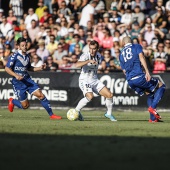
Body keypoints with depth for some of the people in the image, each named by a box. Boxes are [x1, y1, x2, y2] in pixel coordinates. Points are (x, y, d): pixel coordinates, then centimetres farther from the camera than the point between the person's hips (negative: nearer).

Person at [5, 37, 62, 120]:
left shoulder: (27, 56, 8)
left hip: (27, 80, 5)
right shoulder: (15, 56, -11)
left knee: (40, 95, -10)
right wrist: (16, 75, -27)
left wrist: (40, 68, 7)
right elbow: (7, 68, -13)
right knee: (25, 105, -2)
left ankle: (51, 115, -3)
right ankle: (12, 101, 30)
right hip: (18, 82, -5)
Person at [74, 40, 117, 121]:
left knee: (109, 95, -2)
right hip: (84, 81, -6)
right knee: (90, 96, -32)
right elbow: (77, 65, -38)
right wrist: (89, 61, -46)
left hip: (95, 80, 6)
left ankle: (109, 113, 19)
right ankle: (76, 111, -14)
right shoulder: (85, 56, -18)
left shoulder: (98, 56, 3)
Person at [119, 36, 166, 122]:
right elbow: (141, 58, -7)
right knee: (161, 86, 11)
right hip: (139, 76, -6)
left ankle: (153, 118, 13)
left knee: (149, 94, 24)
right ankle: (152, 107, -8)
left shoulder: (121, 54, 23)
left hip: (130, 81, 6)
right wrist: (147, 72, -17)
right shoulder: (137, 46, 10)